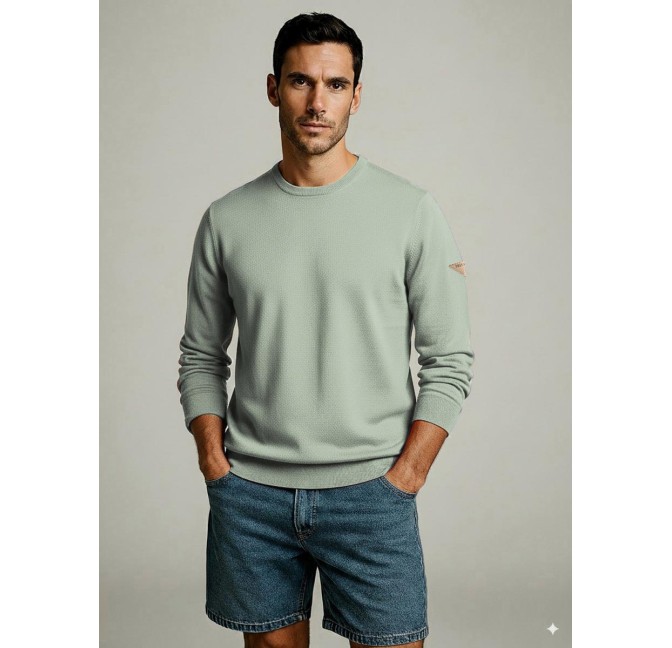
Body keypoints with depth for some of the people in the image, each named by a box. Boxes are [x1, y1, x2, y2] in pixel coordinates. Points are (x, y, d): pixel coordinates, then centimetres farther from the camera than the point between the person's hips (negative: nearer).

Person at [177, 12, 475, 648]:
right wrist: (213, 458, -1)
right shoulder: (227, 219, 4)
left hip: (370, 493, -2)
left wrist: (404, 474, -9)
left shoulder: (412, 210, -3)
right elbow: (201, 357, 10)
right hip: (250, 496, 2)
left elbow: (449, 361, -3)